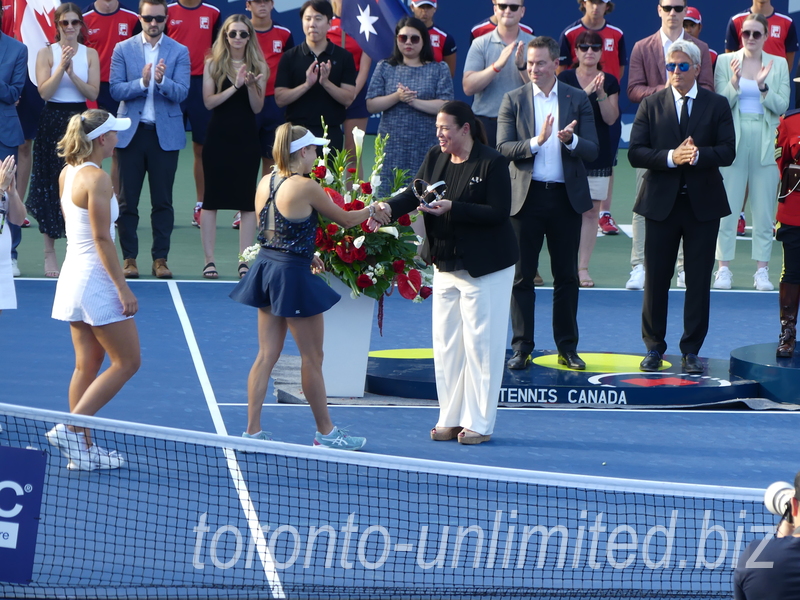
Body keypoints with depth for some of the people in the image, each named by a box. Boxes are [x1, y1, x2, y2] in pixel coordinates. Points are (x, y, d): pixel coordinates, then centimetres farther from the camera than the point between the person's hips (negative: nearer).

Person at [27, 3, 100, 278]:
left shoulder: (90, 54, 6)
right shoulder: (46, 53, 1)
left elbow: (93, 92, -2)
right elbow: (44, 91, -8)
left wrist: (72, 74, -16)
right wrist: (62, 66, -17)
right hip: (52, 123, -1)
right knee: (50, 186, 0)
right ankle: (49, 253, 5)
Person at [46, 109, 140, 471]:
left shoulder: (67, 174, 8)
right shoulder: (97, 179, -18)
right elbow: (102, 238, -20)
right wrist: (123, 288, -17)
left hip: (73, 276, 9)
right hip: (96, 279, -9)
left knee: (87, 364, 13)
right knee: (127, 362, 0)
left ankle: (81, 448, 13)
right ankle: (71, 428, -7)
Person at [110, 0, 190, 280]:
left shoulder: (179, 52, 2)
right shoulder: (123, 49, 3)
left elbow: (181, 93, -7)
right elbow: (115, 89, -4)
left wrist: (162, 81, -26)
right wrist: (142, 82, -20)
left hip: (165, 133, 0)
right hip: (131, 131, 0)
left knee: (163, 201, 2)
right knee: (128, 199, 1)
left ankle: (160, 258, 8)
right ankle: (129, 258, 8)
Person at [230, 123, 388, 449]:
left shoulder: (265, 183, 4)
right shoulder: (305, 187, -17)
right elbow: (345, 219, -4)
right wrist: (372, 211, 15)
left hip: (266, 266, 7)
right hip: (293, 275, -7)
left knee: (267, 355, 11)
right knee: (312, 357, 5)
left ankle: (252, 430, 10)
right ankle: (326, 432, 15)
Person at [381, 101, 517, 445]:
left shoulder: (491, 163, -13)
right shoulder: (435, 158, 7)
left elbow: (498, 213, -19)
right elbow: (414, 194, 3)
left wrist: (452, 208, -26)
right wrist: (388, 208, -17)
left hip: (484, 269, -7)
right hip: (446, 265, 7)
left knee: (480, 344, -2)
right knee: (446, 343, 8)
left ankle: (479, 423, 4)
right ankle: (450, 418, 16)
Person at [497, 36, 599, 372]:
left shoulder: (578, 100, 4)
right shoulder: (514, 100, 3)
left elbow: (592, 151, 0)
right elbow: (503, 148, -6)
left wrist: (571, 140, -21)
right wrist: (537, 141, -21)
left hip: (566, 196, 1)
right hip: (526, 196, -1)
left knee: (567, 276, 6)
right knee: (522, 276, 2)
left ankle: (567, 348, 14)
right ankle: (521, 348, 8)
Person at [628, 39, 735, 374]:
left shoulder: (717, 106, 4)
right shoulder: (651, 105, 5)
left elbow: (727, 152, -5)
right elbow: (635, 153, -4)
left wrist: (698, 155, -23)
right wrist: (671, 157, -19)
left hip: (703, 204, 0)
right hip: (661, 203, 0)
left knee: (699, 281, 2)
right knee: (656, 280, 3)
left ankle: (691, 350, 10)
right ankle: (654, 348, 14)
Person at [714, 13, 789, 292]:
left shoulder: (779, 65, 6)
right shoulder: (725, 62, 3)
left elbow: (781, 106, -1)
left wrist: (763, 86, -16)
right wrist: (735, 83, -19)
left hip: (765, 143, 1)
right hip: (733, 141, -1)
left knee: (764, 211, 2)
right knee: (727, 209, -1)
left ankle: (762, 269, 7)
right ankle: (724, 267, 4)